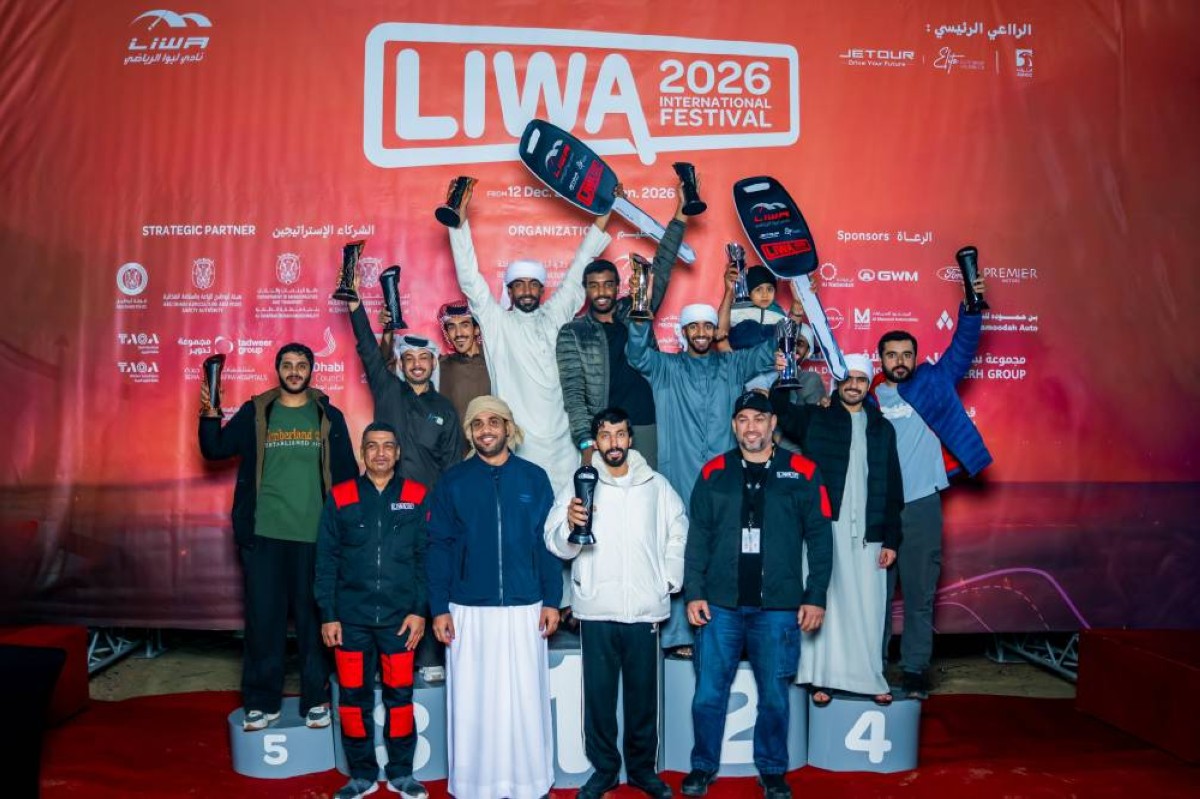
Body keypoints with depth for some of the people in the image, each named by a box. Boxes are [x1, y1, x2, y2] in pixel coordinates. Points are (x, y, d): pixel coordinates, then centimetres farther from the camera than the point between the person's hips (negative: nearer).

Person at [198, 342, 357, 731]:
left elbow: (346, 473, 6)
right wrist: (209, 415, -15)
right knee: (263, 618, 5)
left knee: (313, 618, 6)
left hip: (314, 535, 0)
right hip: (263, 534, 1)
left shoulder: (329, 416, 6)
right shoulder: (254, 413, 8)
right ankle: (262, 702, 18)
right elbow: (215, 449, 3)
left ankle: (316, 700, 17)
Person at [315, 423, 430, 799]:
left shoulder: (416, 497, 2)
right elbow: (326, 561, 3)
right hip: (351, 618, 1)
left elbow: (425, 557, 1)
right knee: (353, 697, 8)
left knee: (400, 696, 6)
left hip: (399, 618, -1)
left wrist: (419, 610, -5)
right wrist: (328, 615, -1)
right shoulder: (340, 497, 3)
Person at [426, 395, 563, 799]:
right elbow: (439, 548, 1)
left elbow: (547, 544, 3)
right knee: (471, 700, 7)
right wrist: (439, 608, -4)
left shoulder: (534, 478, 3)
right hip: (468, 610, 0)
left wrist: (552, 601, -2)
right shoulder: (453, 482, 2)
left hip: (524, 607, 0)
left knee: (525, 698, 5)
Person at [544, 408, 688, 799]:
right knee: (598, 694, 7)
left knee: (643, 694, 10)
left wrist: (669, 580, 6)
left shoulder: (657, 485, 6)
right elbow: (557, 544, -12)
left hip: (644, 609, 1)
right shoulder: (580, 485, -1)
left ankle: (643, 767, 27)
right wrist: (569, 525, -32)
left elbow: (679, 534, 14)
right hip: (596, 609, -1)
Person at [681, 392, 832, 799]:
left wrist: (816, 596, -3)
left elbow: (819, 537, 2)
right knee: (709, 692, 6)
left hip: (779, 607, -1)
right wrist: (693, 592, -1)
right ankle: (703, 766, 25)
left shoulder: (802, 472, 2)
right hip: (720, 605, 1)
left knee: (774, 695, 9)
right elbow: (698, 536, 5)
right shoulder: (714, 472, 5)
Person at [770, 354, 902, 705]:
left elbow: (892, 488, 12)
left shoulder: (881, 428, 13)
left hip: (867, 533, 2)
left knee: (868, 606, 4)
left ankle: (869, 677, 17)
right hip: (825, 528, -2)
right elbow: (781, 412, -8)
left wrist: (891, 538, 6)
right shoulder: (815, 418, 8)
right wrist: (779, 381, -27)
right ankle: (822, 677, 9)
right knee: (825, 601, -1)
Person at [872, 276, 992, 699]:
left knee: (919, 593, 4)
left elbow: (962, 347, 4)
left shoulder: (933, 383, 8)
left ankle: (915, 669, 14)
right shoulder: (867, 397, 7)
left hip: (921, 505, 0)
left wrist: (971, 307, -8)